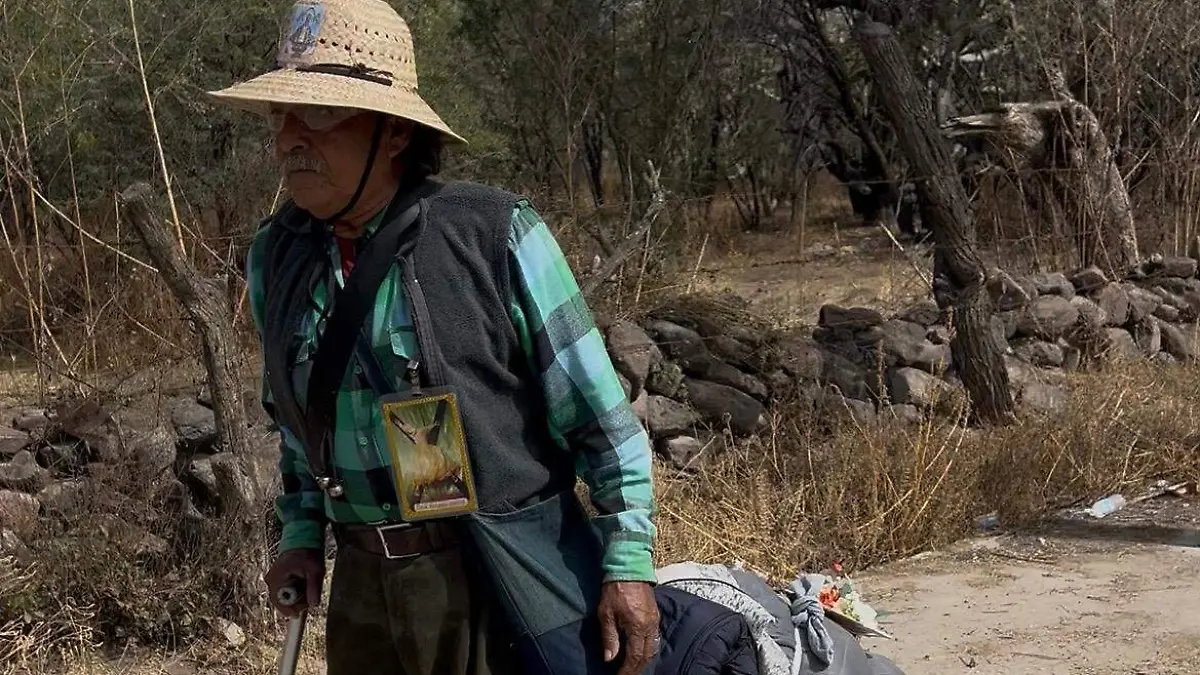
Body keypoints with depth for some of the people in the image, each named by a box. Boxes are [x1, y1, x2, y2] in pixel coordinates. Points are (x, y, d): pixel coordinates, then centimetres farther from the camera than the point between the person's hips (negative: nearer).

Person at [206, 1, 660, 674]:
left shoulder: (494, 234, -14)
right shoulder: (276, 255, 2)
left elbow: (597, 414, -10)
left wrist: (630, 563, -12)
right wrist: (302, 533, 11)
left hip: (501, 577, -5)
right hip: (363, 580, 5)